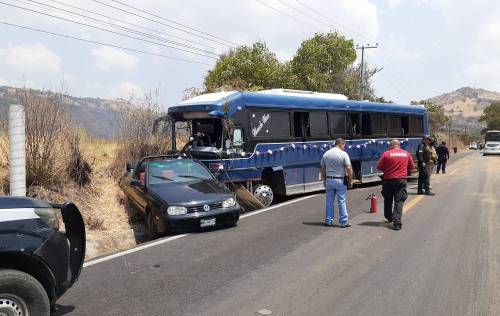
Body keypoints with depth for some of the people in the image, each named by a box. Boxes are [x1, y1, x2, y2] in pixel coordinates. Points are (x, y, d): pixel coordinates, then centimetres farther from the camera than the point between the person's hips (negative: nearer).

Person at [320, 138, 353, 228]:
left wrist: (324, 180, 17)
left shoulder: (326, 154, 4)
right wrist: (350, 181, -5)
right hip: (340, 181, -4)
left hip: (329, 180, 4)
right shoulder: (344, 154, -10)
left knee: (329, 201, 10)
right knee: (341, 201, 3)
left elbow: (322, 169, 9)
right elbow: (349, 169, -14)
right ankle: (343, 222, 9)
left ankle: (328, 221, 16)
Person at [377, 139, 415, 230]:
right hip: (401, 180, 1)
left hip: (388, 180, -1)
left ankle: (389, 218, 35)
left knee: (388, 200, 19)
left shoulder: (386, 154, -7)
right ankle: (397, 223, -8)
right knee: (399, 202, 2)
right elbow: (411, 167, 11)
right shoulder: (406, 153, 3)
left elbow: (379, 167, -3)